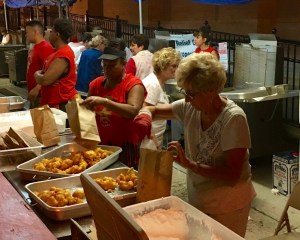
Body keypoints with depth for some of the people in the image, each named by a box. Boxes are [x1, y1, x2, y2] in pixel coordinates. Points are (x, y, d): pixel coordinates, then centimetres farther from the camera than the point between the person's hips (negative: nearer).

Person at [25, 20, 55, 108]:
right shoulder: (34, 47, 12)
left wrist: (37, 89, -25)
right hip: (33, 92, 9)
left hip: (40, 94, -9)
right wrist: (31, 90, 18)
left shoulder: (45, 47, -16)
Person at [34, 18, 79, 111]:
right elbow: (45, 71, 19)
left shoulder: (62, 56, -20)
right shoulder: (58, 52, 14)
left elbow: (45, 80, -24)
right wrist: (40, 74, -5)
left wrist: (37, 74, -2)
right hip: (52, 103, 10)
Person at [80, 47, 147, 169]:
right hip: (100, 146, 5)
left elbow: (133, 112, -24)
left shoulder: (134, 84, -8)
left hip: (125, 148, -5)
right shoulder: (96, 84, 8)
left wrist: (104, 101, -30)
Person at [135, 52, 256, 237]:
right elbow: (154, 110, 5)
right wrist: (145, 116, -19)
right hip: (197, 199, 6)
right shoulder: (189, 107, -6)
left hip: (228, 205, -6)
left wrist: (190, 164, -33)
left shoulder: (234, 118, -24)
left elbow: (232, 176, -27)